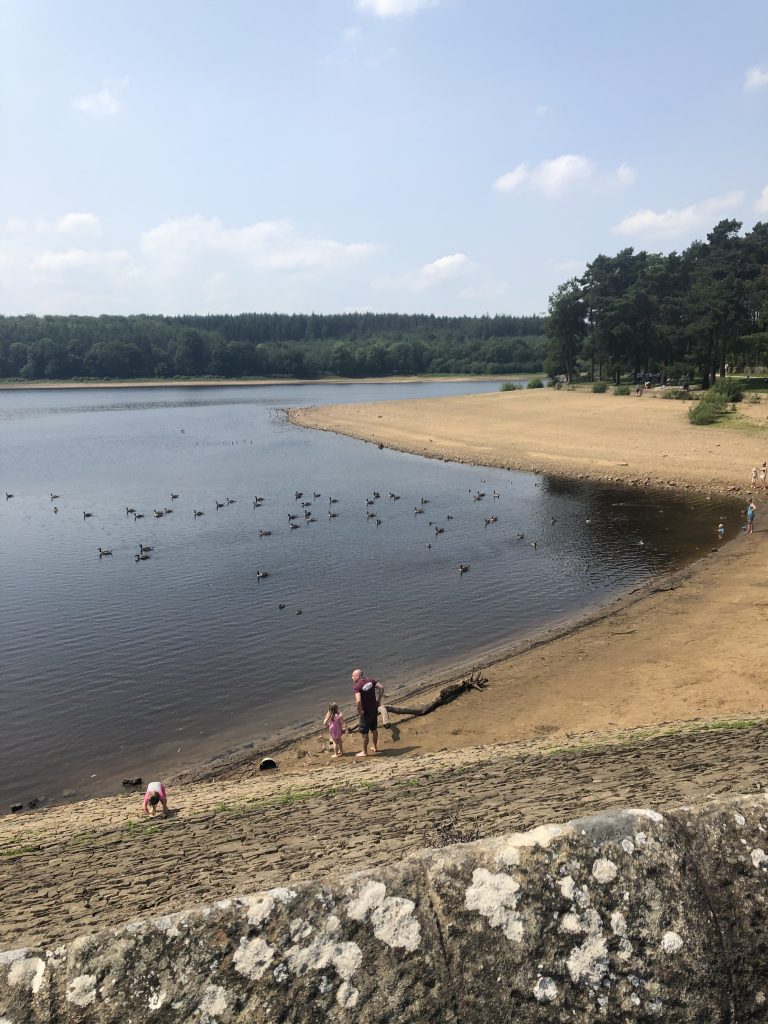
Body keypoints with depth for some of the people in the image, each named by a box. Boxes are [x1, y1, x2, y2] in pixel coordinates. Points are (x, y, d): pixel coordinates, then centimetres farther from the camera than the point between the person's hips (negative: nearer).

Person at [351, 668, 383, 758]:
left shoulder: (356, 687, -22)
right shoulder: (370, 681, -2)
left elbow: (358, 701, -34)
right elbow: (381, 688, -3)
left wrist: (359, 711, -19)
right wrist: (378, 700, 3)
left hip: (366, 712, -7)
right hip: (374, 709, 7)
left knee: (364, 733, 9)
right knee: (374, 729, 24)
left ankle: (364, 752, 21)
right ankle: (375, 748, 39)